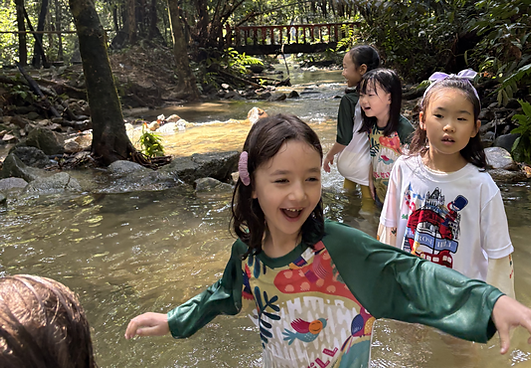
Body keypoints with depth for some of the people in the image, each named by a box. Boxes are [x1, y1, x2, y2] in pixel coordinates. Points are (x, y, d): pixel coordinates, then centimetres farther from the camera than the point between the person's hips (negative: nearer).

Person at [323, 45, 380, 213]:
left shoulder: (349, 100, -19)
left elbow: (344, 139, -19)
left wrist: (329, 155, -4)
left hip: (351, 162, -3)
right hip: (368, 164, 4)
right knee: (368, 201, 15)